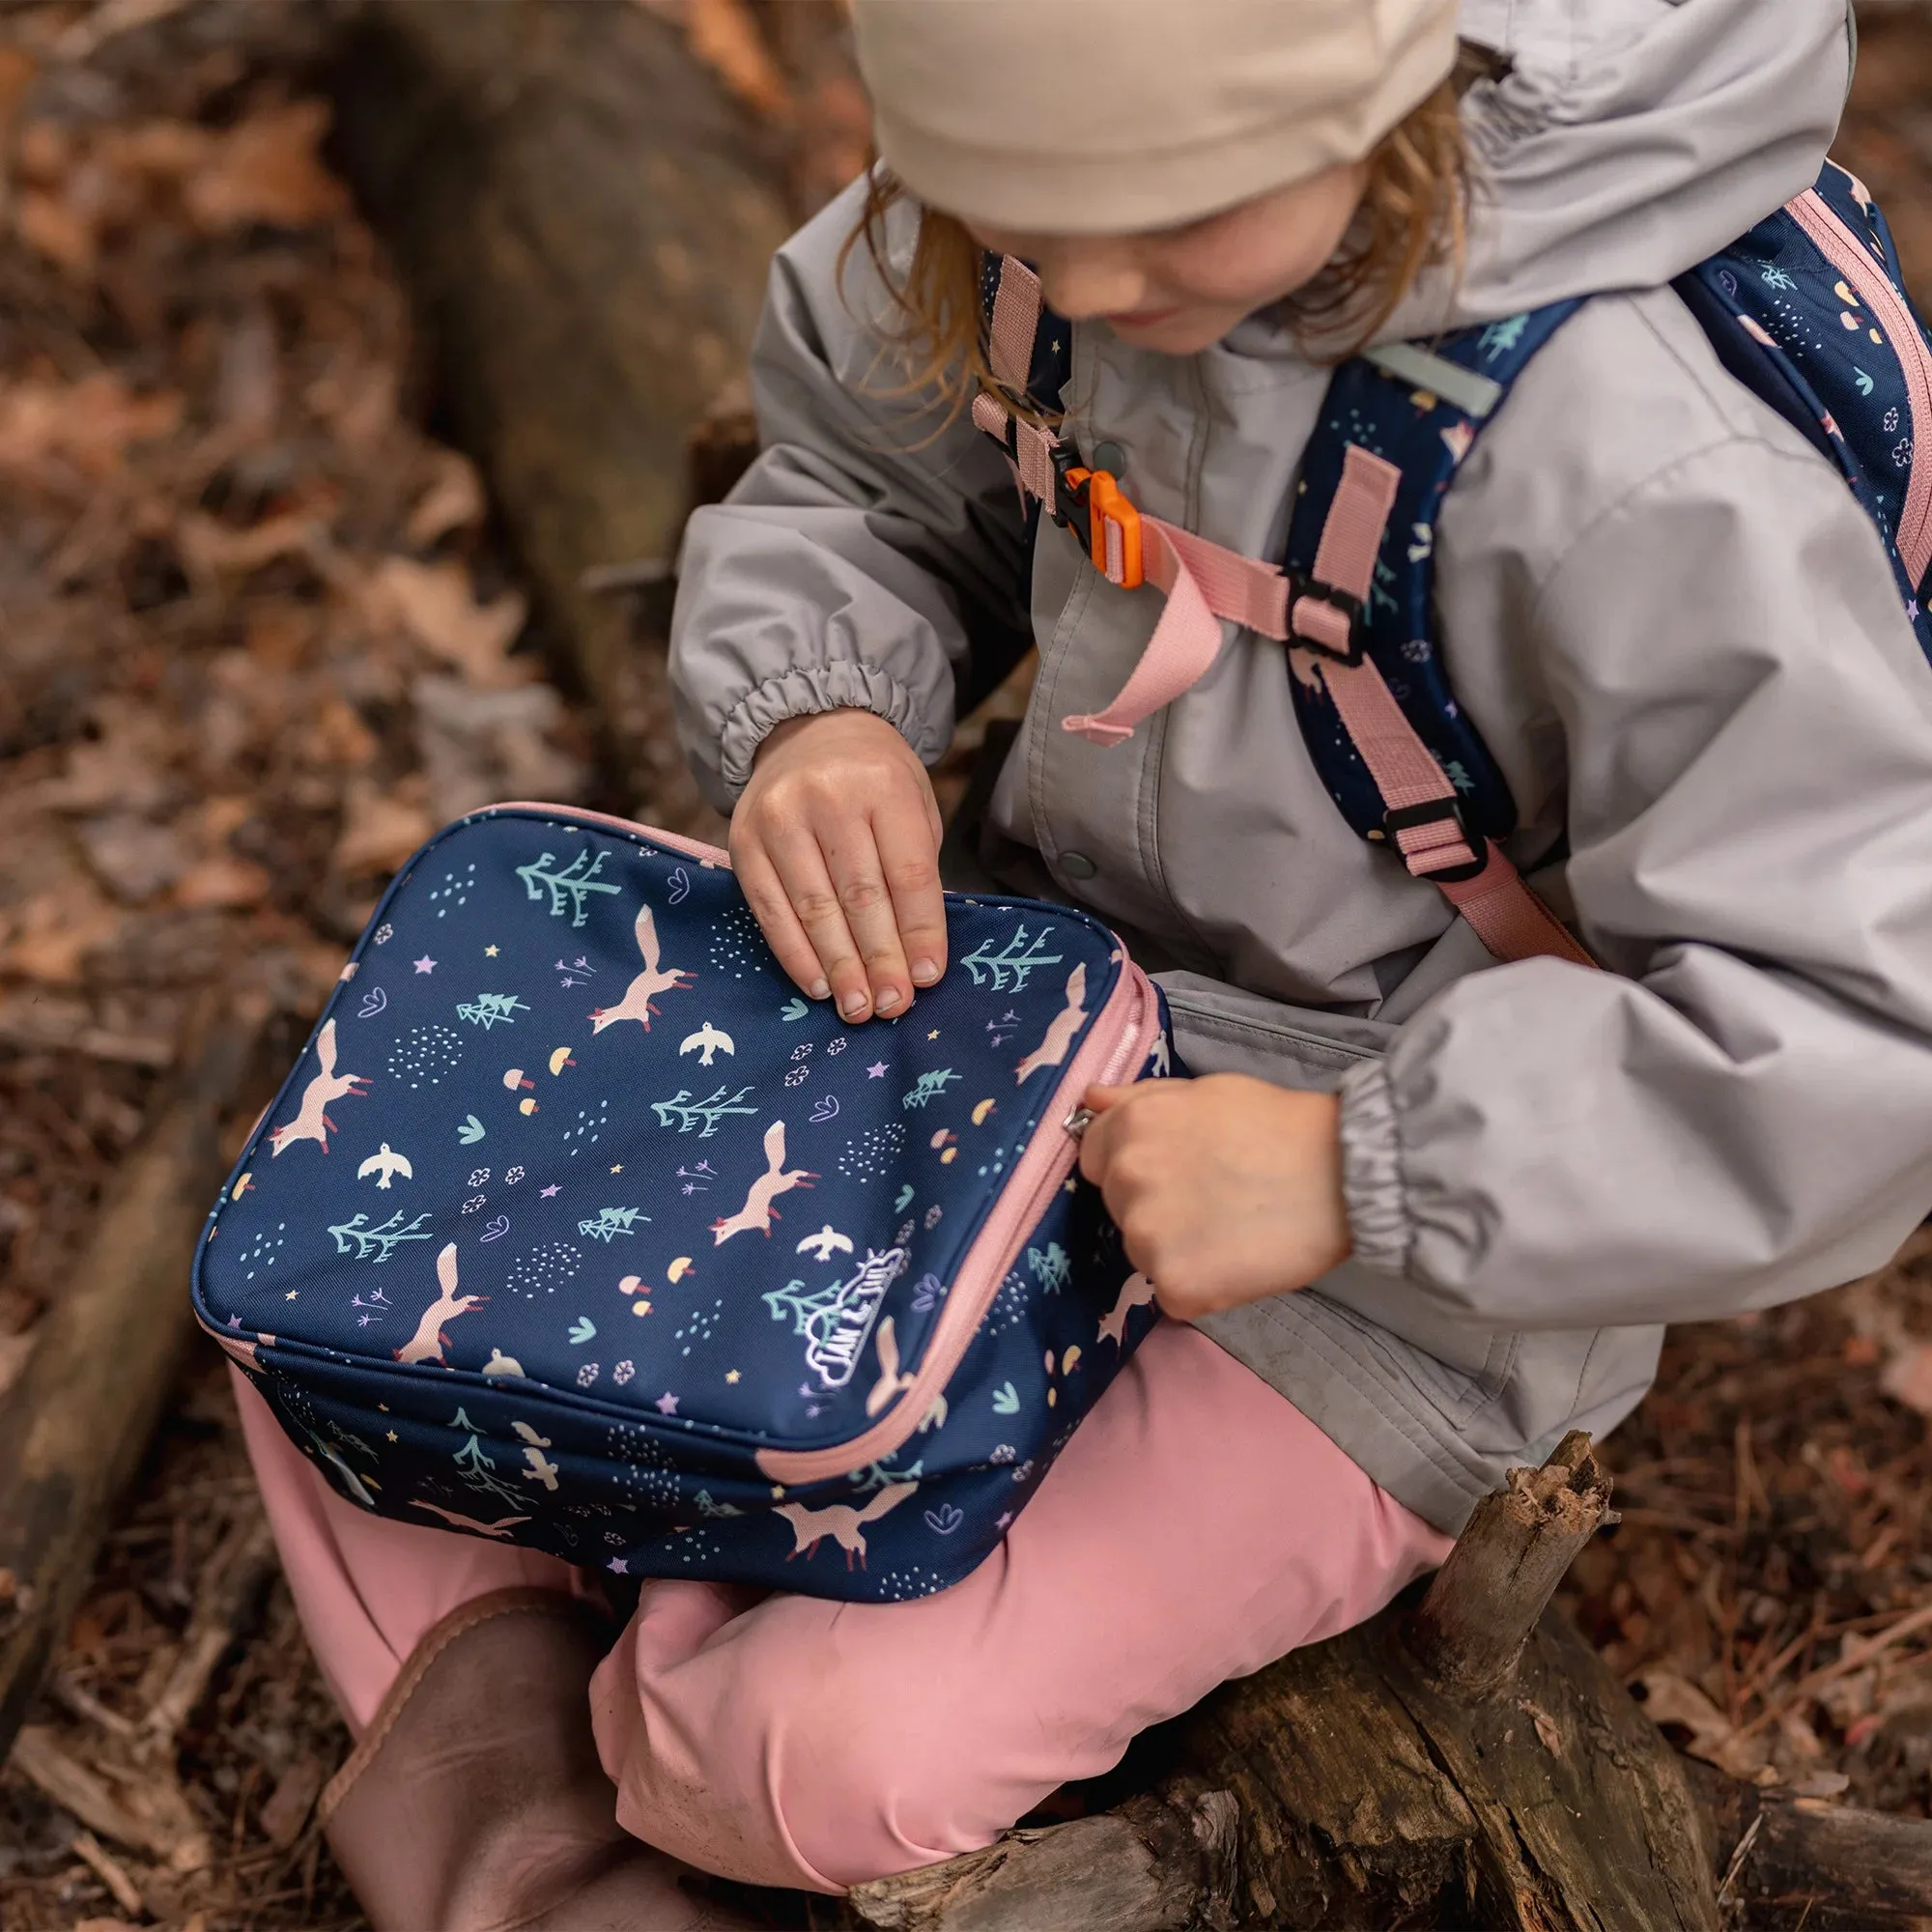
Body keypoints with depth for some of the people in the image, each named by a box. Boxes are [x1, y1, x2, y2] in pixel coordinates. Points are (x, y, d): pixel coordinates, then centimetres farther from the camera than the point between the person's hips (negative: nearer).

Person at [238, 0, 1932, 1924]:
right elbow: (852, 478, 6)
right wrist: (810, 712, -15)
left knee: (839, 1759, -20)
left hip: (1397, 1291, -6)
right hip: (1024, 1042, 7)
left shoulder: (1646, 475, -32)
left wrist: (1355, 1169, -32)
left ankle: (617, 1717, 15)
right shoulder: (1131, 174, -12)